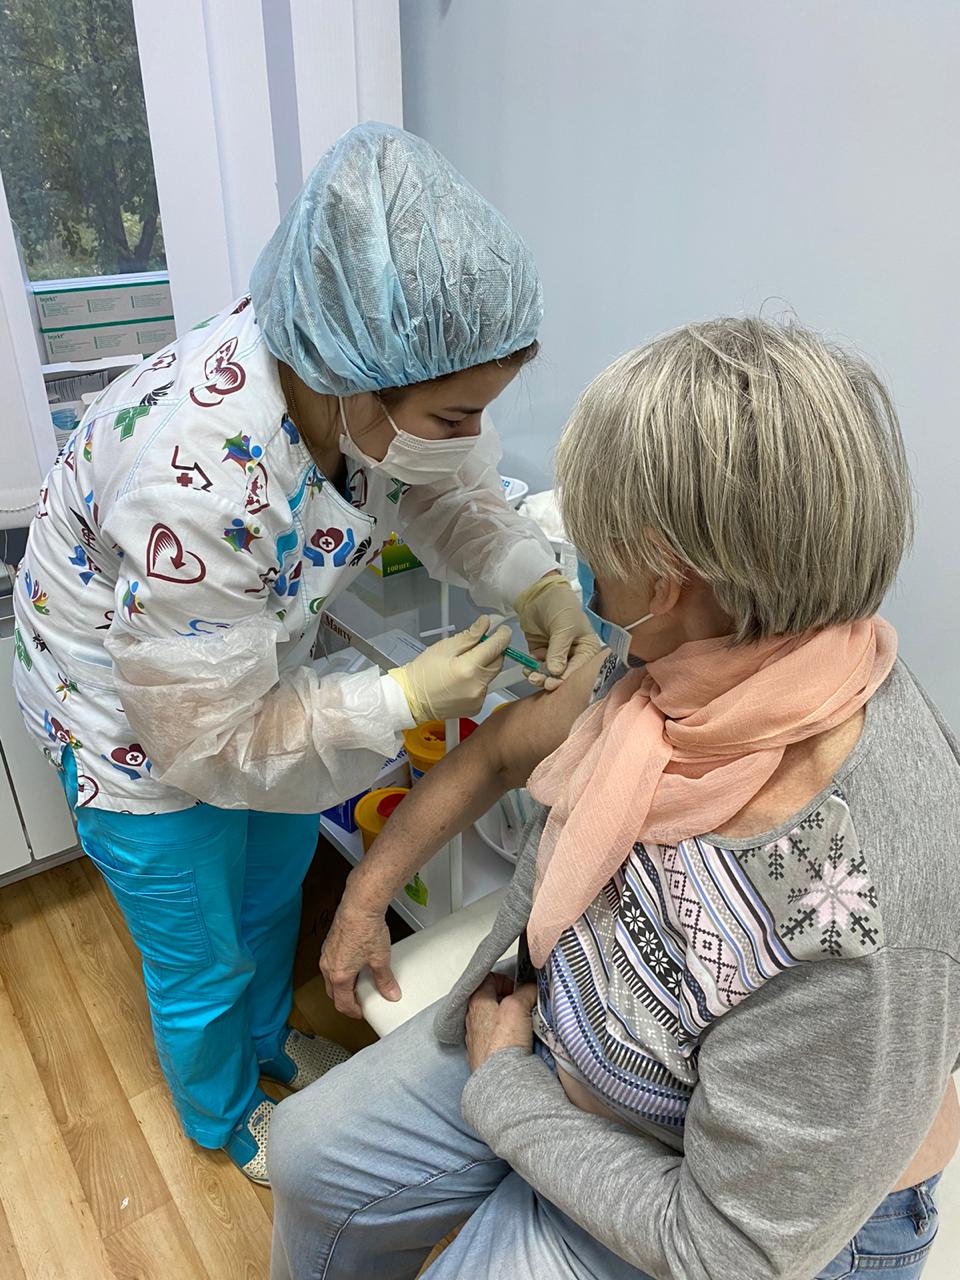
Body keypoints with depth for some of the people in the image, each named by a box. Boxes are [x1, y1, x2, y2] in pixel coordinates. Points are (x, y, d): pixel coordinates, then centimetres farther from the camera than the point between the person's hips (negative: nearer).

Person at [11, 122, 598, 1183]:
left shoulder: (354, 369, -23)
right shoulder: (197, 487, -43)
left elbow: (450, 492, -5)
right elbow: (207, 739, -30)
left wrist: (535, 584, -23)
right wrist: (406, 698, -29)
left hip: (259, 669, 7)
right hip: (139, 722, -6)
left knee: (275, 886, 28)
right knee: (204, 957, 17)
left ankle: (270, 1042, 61)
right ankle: (225, 1118, 53)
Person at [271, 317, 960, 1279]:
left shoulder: (863, 913, -40)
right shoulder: (687, 661, -20)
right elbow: (506, 746, -3)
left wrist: (502, 1088, -14)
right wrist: (366, 893, 8)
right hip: (545, 1026, 5)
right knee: (309, 1153, 11)